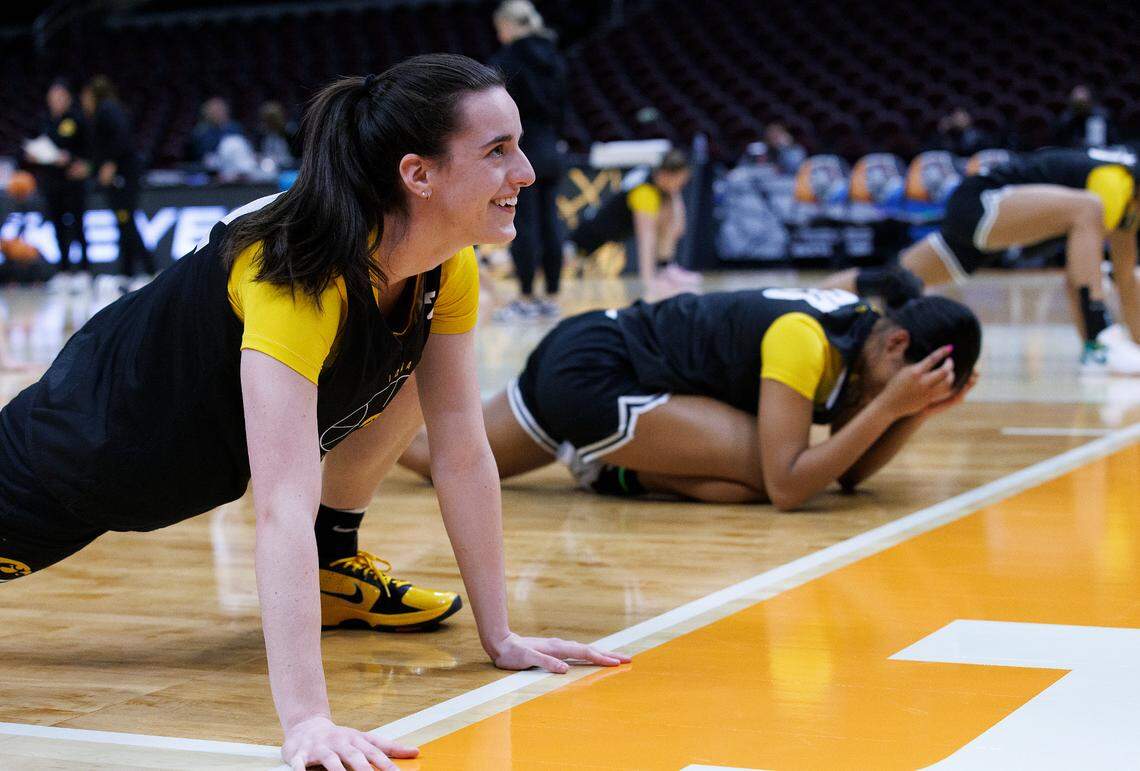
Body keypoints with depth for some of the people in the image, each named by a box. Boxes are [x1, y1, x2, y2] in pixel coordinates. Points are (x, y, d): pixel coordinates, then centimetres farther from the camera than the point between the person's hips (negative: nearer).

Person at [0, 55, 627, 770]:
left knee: (410, 369, 0)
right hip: (90, 441, -6)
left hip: (209, 452, 6)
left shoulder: (449, 269, -17)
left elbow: (464, 455, -11)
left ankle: (332, 560, 12)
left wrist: (500, 636, -11)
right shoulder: (303, 272, -39)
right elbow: (283, 507, -46)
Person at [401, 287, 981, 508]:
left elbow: (850, 473, 2)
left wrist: (918, 412, -13)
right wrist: (889, 406, -31)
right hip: (591, 374, -9)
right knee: (768, 469, -22)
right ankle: (614, 468, -6)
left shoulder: (860, 327, 0)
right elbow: (786, 486, -30)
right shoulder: (804, 339, -26)